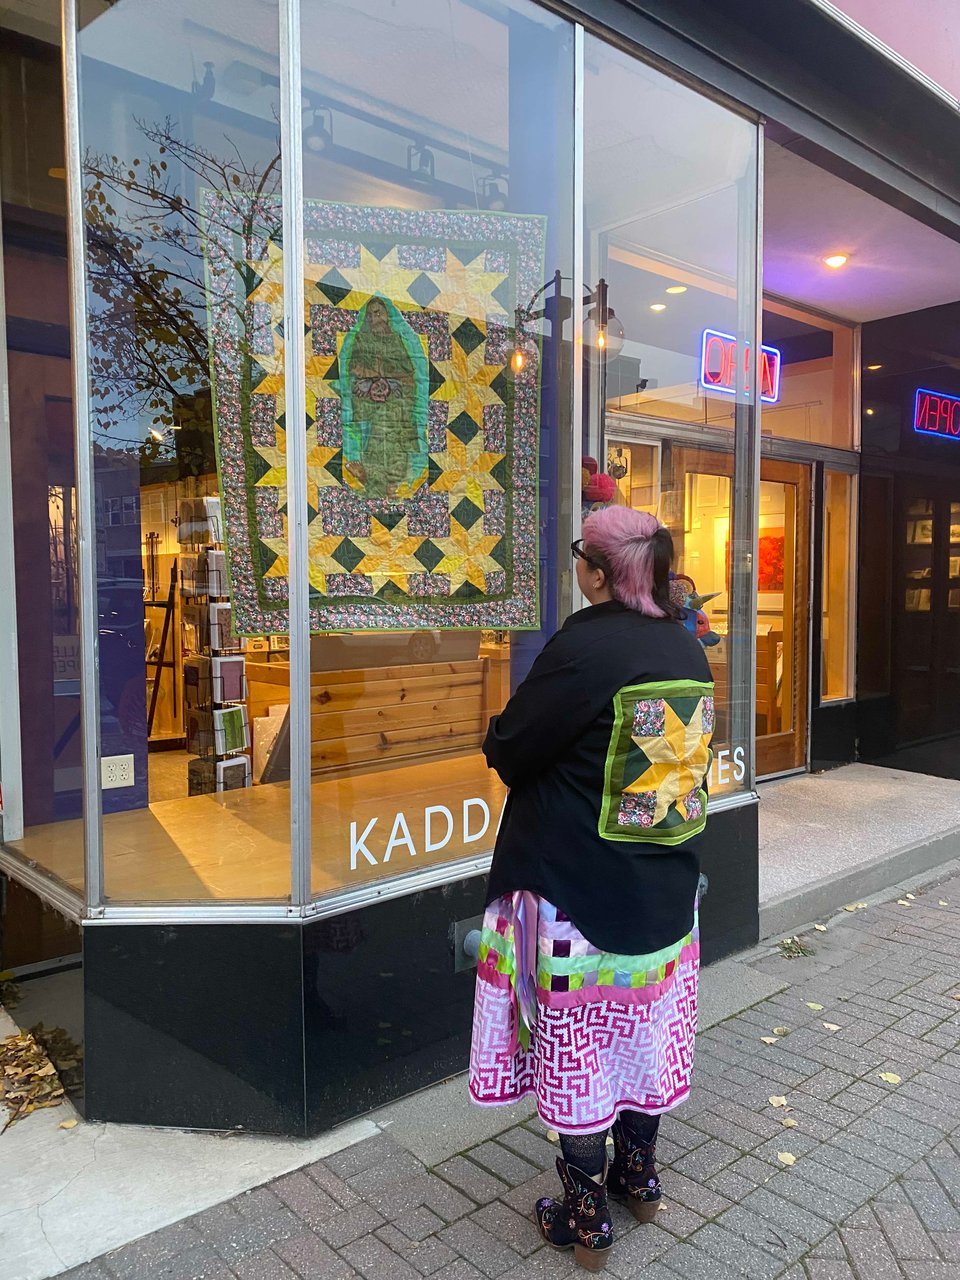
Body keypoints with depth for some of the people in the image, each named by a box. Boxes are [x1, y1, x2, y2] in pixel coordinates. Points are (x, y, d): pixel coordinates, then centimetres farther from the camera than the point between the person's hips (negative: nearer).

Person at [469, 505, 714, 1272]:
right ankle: (640, 1174, 42)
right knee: (646, 1032, 22)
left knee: (575, 1046, 10)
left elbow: (506, 751, -16)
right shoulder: (688, 652, -1)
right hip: (663, 892, 7)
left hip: (575, 888, -7)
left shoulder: (582, 648, -23)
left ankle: (587, 1220, 26)